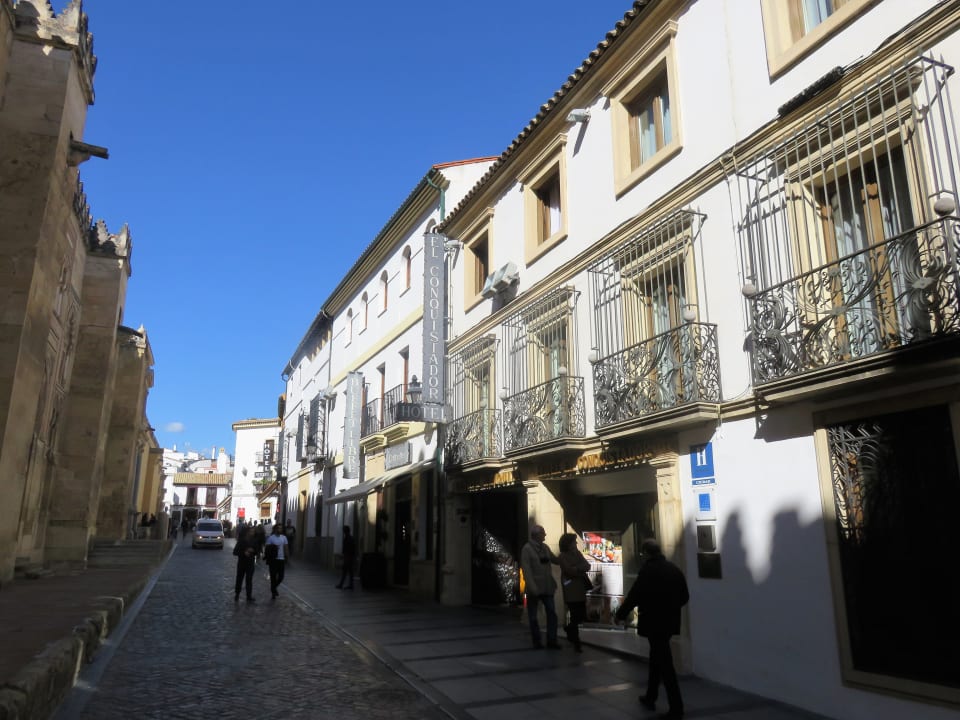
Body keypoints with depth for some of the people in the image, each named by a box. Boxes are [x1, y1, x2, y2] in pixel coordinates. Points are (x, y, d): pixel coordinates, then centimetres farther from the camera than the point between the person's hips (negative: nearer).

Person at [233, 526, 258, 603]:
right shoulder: (240, 542, -6)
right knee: (239, 579, 5)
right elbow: (235, 552, -8)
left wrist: (252, 551, -15)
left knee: (249, 580, 2)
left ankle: (249, 597, 6)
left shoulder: (253, 541, 1)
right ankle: (236, 595, 23)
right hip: (241, 563, -2)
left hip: (250, 563, 2)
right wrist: (244, 553, -21)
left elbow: (256, 551, 6)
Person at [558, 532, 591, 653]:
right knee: (575, 616, -6)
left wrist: (577, 569, -14)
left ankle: (569, 629, 35)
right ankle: (576, 643, 6)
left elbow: (587, 566, 3)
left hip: (580, 589, 7)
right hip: (571, 590, -6)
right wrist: (581, 568, -6)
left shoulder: (578, 553, 14)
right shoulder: (563, 556, -6)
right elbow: (570, 570, -18)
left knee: (582, 615, 8)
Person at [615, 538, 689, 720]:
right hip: (669, 621, 7)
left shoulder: (648, 570, -16)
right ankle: (650, 698, 33)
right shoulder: (674, 569, 4)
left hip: (653, 622, -7)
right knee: (656, 658, 21)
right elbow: (684, 596, 9)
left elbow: (634, 595, -14)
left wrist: (620, 614, 0)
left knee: (664, 663, -2)